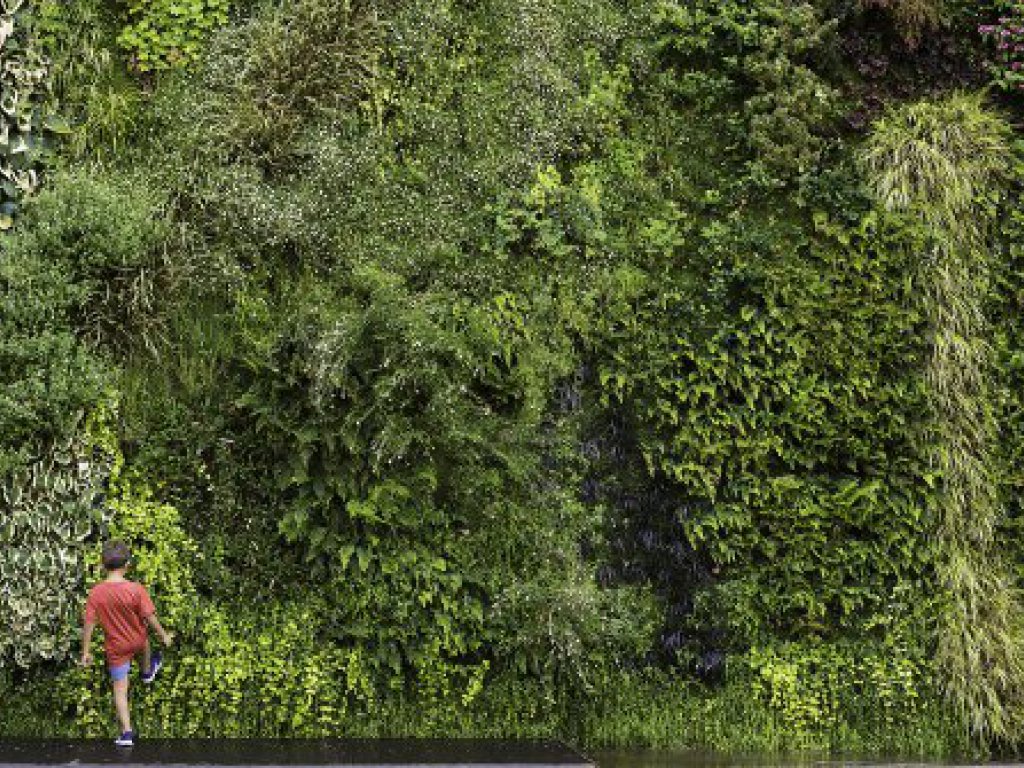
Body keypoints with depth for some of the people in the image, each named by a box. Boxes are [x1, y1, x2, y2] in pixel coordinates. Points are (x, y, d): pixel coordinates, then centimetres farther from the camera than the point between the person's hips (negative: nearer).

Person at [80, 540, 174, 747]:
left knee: (120, 689, 9)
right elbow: (149, 617, -17)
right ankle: (148, 671, 64)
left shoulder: (95, 593, -19)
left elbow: (89, 624, -13)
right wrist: (164, 636, -1)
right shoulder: (136, 589, -24)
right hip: (137, 641, 0)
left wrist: (85, 652, -3)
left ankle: (127, 733, 6)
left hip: (116, 648, 0)